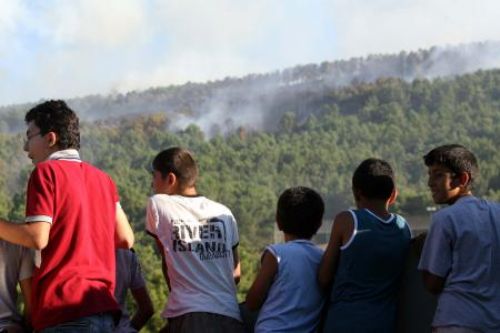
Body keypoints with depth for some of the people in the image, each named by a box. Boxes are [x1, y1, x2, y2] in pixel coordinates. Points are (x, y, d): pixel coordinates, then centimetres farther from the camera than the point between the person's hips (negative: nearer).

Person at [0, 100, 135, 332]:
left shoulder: (46, 171, -2)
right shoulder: (101, 178, 16)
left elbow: (37, 238, -12)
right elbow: (125, 239, 14)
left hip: (64, 312, -7)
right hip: (103, 310, 7)